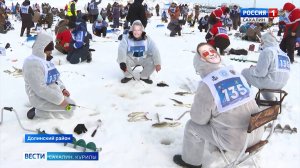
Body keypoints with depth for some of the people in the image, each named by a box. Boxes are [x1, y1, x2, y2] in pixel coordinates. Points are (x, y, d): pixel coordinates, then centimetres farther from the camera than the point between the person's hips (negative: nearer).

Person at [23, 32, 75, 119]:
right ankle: (38, 112, -6)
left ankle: (41, 110, 15)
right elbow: (40, 89, -29)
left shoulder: (45, 59, 9)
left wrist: (62, 88, 2)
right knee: (70, 108, -11)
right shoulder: (33, 63, -25)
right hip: (41, 99, -10)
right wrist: (59, 99, -26)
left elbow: (55, 76, 18)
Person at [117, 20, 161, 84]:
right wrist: (122, 62, -45)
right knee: (120, 59, -28)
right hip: (131, 59, 0)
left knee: (153, 61, -27)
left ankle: (144, 76, 3)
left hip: (144, 59, 1)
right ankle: (128, 76, 0)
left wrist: (157, 63, -33)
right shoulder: (126, 38, -15)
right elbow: (121, 50, -28)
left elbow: (155, 51, -19)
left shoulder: (147, 39, -12)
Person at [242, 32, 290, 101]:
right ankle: (270, 99, 26)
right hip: (281, 84, 8)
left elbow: (260, 72, -17)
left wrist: (252, 69, 4)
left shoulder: (266, 51, -13)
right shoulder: (283, 53, 10)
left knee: (245, 72, 8)